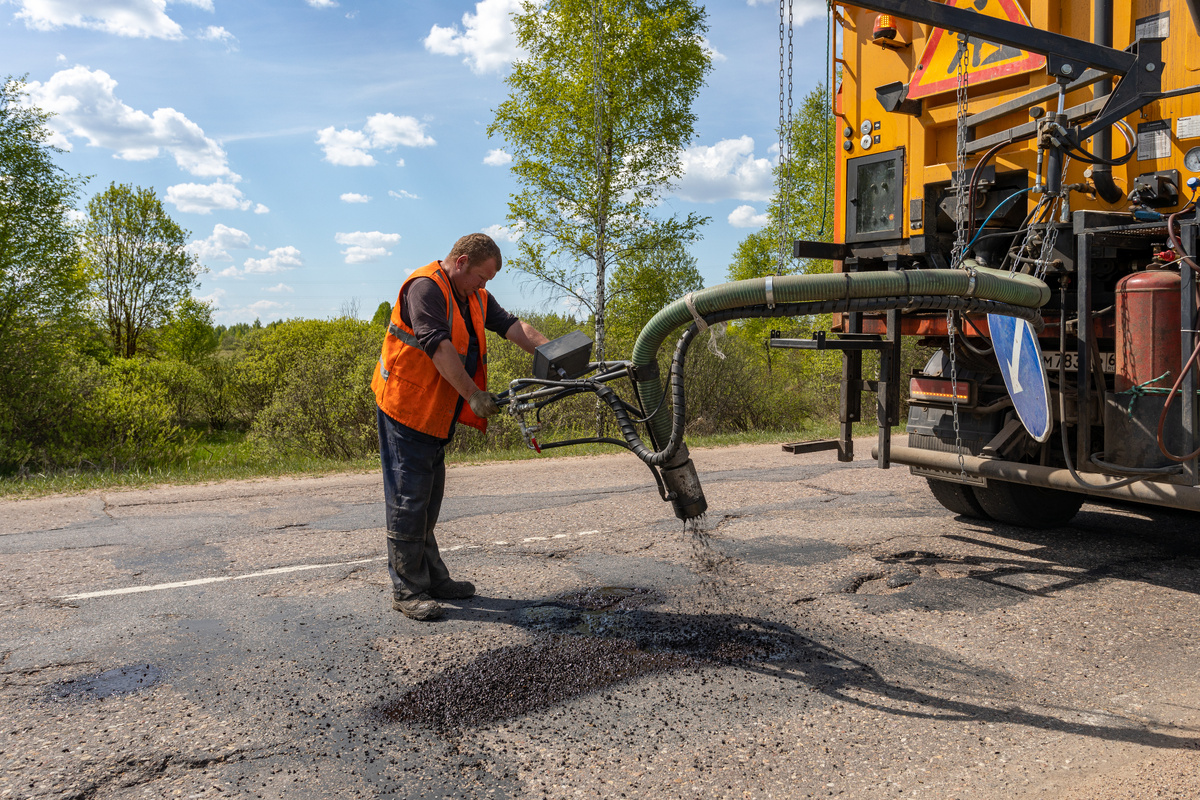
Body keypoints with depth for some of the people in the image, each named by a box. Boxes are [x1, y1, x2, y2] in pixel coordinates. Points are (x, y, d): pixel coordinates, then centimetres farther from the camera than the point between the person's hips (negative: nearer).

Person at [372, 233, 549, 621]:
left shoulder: (475, 298, 12)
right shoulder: (425, 286, -16)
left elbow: (513, 327, 3)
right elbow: (439, 346, -25)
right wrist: (473, 394, -27)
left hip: (436, 414, 9)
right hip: (406, 408, -9)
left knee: (428, 499, 15)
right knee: (408, 500, -5)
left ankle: (432, 578, 25)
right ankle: (407, 591, 3)